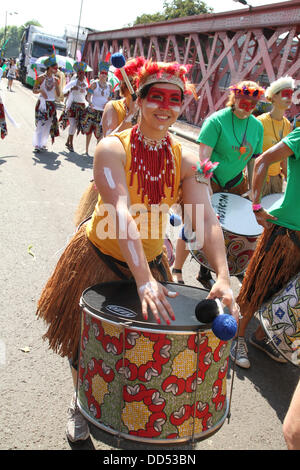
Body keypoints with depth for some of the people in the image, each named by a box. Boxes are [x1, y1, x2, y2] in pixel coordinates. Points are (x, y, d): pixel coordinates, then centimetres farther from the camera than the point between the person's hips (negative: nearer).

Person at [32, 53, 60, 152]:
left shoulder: (55, 79, 7)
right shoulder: (41, 78, -4)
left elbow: (58, 94, 6)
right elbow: (34, 90, -1)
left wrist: (56, 85, -9)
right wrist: (41, 90, -21)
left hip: (51, 104, 4)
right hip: (42, 103, -4)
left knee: (48, 125, 5)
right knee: (40, 124, -10)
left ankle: (42, 144, 15)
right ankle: (37, 145, -7)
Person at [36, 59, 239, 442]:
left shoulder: (186, 162, -9)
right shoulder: (113, 148, -20)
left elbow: (206, 219, -20)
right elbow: (120, 212, -34)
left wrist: (222, 277, -36)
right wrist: (143, 280, -45)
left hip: (152, 261, 4)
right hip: (100, 259, -3)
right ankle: (81, 407, 42)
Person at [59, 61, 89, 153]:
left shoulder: (86, 84, 10)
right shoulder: (73, 82, -4)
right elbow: (64, 92, -6)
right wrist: (71, 89, -21)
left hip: (82, 107, 5)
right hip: (73, 105, -5)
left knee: (77, 124, 6)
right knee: (73, 124, -11)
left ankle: (68, 142, 21)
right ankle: (70, 144, 0)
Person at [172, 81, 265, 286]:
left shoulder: (257, 126, 4)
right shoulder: (217, 120, -13)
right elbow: (204, 155, -19)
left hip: (234, 186, 6)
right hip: (208, 183, -5)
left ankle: (205, 273, 28)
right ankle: (177, 271, 18)